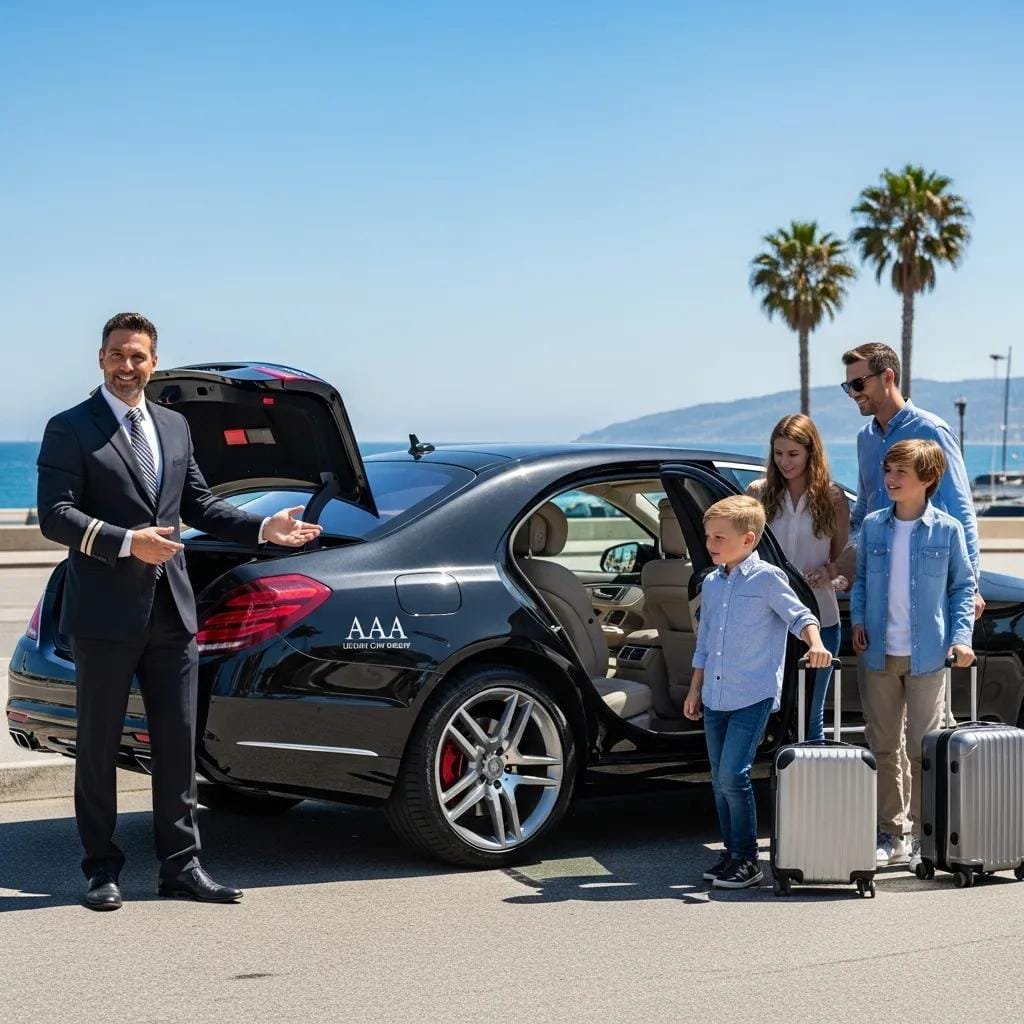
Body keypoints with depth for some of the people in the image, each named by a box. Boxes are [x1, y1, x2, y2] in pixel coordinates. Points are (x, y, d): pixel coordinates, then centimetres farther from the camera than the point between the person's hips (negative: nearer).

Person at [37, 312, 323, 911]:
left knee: (178, 741, 7)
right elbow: (55, 514, -12)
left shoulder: (175, 427, 14)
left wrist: (263, 529, 6)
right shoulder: (70, 430, -4)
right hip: (105, 613, -5)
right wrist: (126, 542, -24)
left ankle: (181, 865, 14)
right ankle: (103, 869, 14)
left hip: (171, 611, 5)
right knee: (99, 746, 5)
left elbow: (198, 504, 18)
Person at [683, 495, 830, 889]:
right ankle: (732, 851, 20)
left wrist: (815, 644, -28)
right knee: (720, 779, 9)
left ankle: (746, 859, -4)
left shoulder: (767, 578, -6)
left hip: (753, 696, -7)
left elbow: (799, 616, -8)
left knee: (733, 775, -13)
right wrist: (695, 689, 19)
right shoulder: (711, 584, 13)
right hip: (714, 697, 7)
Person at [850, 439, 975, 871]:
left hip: (927, 656, -3)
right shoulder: (873, 525, 5)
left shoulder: (947, 529, -3)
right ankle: (890, 835, 17)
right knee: (883, 748, 7)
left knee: (923, 748, -1)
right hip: (879, 655, 3)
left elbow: (963, 586, 3)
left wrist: (961, 637, -7)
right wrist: (858, 619, 1)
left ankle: (924, 838, 9)